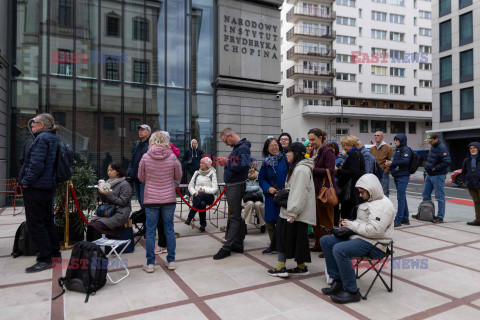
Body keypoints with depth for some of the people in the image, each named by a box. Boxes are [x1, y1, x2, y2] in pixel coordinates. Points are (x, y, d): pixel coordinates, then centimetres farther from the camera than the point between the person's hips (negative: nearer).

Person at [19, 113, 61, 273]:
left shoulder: (42, 138, -14)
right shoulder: (55, 139, 14)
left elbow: (36, 164, -22)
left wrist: (26, 181, -13)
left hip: (35, 188, -10)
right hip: (49, 186, 10)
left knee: (35, 223, -4)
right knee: (47, 221, 16)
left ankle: (45, 259, 0)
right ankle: (55, 254, 24)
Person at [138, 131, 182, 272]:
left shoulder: (145, 157, -6)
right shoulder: (172, 157, -5)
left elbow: (141, 178, 4)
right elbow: (178, 177, 5)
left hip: (151, 199, -1)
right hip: (169, 198, 1)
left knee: (150, 231, 8)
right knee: (169, 230, 11)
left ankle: (150, 263, 16)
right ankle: (171, 261, 20)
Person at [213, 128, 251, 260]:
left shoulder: (243, 148, -14)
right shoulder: (236, 147, 17)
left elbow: (243, 166, -27)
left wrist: (227, 163, -17)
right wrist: (225, 162, 4)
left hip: (236, 186, -11)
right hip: (231, 185, 11)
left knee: (234, 219, -4)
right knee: (236, 217, 15)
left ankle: (226, 248, 2)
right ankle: (238, 245, 25)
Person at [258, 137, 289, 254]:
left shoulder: (286, 158, -2)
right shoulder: (266, 162, 10)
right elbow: (261, 179, 11)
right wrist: (268, 188, -5)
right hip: (271, 196, 4)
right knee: (269, 222, 8)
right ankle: (273, 245, 24)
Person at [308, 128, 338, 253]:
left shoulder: (328, 151, -10)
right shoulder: (314, 152, 15)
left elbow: (330, 170, -19)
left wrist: (312, 169, -21)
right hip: (315, 189, 8)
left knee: (326, 221, -1)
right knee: (316, 219, 13)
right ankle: (318, 245, 25)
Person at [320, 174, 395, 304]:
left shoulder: (383, 205, -14)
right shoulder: (370, 201, 19)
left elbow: (375, 230, -26)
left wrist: (352, 225, -17)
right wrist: (348, 224, 8)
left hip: (373, 245, -11)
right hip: (360, 238, 11)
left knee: (339, 249, -33)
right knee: (325, 240, 2)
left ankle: (352, 292, -20)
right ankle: (338, 281, 2)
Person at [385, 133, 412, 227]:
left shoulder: (406, 149, -7)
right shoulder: (397, 149, 20)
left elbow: (405, 161, -21)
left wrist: (392, 163, -18)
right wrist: (389, 163, 3)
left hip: (403, 176, -9)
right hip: (397, 176, 9)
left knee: (401, 197, -10)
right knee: (402, 197, 13)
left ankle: (398, 219, -8)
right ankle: (405, 219, 21)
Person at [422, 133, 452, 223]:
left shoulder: (442, 148, -17)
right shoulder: (433, 147, 11)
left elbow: (448, 162, -24)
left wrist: (435, 168, -20)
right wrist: (427, 165, 9)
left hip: (438, 176, -9)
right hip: (430, 174, 9)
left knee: (440, 197, -1)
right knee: (426, 194, 14)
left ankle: (440, 217, 8)